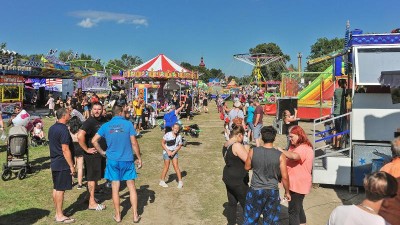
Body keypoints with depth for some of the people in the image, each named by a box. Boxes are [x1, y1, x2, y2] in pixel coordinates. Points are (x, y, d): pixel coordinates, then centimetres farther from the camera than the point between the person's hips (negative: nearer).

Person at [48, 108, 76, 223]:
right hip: (62, 164, -10)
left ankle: (57, 212, 25)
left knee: (56, 188, 14)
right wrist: (71, 166, -17)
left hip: (54, 162, 10)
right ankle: (60, 216, 6)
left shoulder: (52, 128, 11)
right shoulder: (63, 129, -19)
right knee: (60, 189, -2)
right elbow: (65, 150, -22)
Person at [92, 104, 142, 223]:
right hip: (127, 160, -2)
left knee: (115, 189, 11)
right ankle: (135, 215, 14)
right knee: (132, 188, 9)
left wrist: (102, 152, 11)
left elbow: (94, 140, -2)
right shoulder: (128, 124, -8)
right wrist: (139, 158, 1)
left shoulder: (106, 126, 0)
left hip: (112, 160, 2)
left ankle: (117, 216, 22)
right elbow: (134, 143, -9)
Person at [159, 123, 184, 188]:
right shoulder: (167, 135, -17)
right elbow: (162, 143, -9)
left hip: (174, 152, 3)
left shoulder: (179, 136, -5)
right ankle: (162, 181, 16)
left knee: (176, 166, -2)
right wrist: (168, 151, -14)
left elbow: (179, 146, 3)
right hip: (167, 152, -3)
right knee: (166, 167, 0)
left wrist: (174, 152, -10)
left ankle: (180, 181, 6)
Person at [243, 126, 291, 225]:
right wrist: (287, 192, 5)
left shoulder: (253, 152, -11)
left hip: (255, 190, 0)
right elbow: (285, 177, -9)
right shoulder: (280, 155, -14)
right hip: (273, 191, 0)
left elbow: (247, 167, 4)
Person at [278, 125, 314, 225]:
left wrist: (282, 151, -29)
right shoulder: (295, 146, 11)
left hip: (298, 184, -10)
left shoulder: (304, 148, -21)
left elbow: (294, 156, -41)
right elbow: (290, 160, 14)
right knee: (298, 207, 25)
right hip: (295, 183, 10)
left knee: (293, 210, -4)